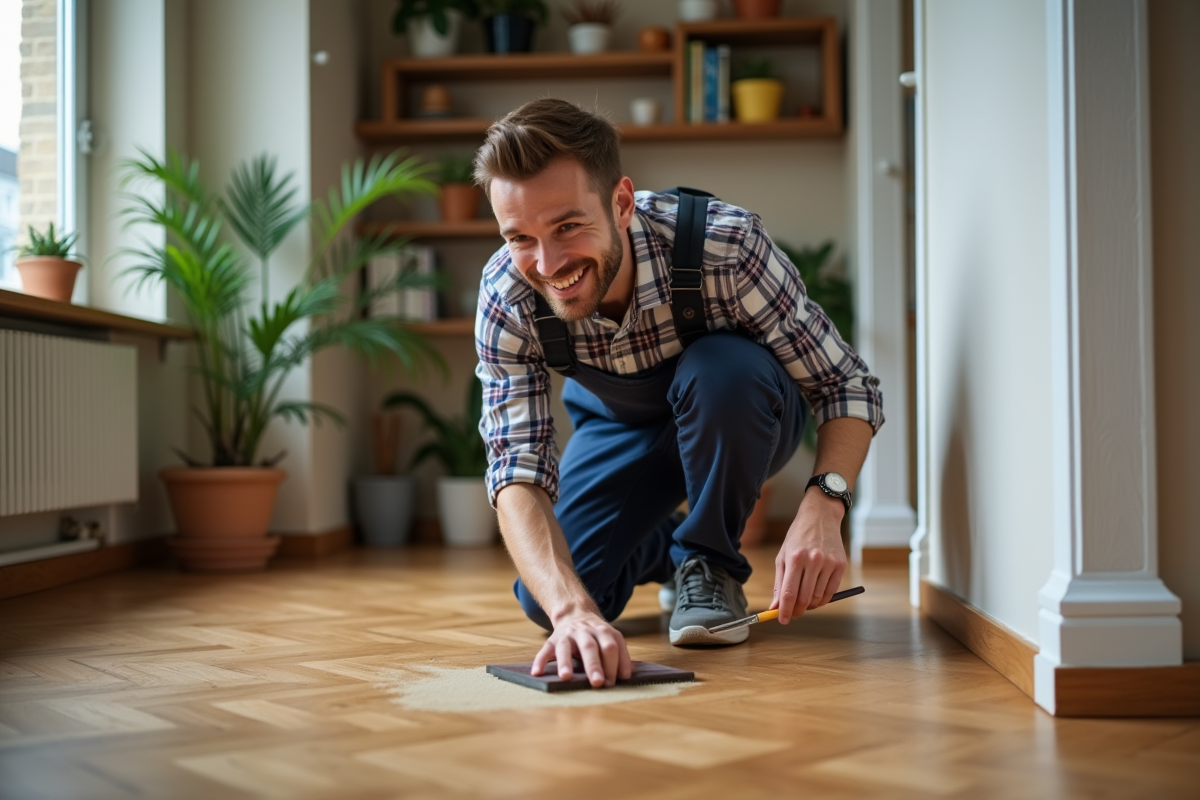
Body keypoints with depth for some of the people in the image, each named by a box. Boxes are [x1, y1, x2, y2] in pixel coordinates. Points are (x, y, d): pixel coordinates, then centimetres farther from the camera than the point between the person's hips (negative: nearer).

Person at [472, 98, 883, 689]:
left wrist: (822, 507, -49)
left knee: (723, 367, -37)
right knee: (544, 599, -17)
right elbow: (518, 469, -33)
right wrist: (571, 607, -51)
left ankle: (710, 563, -10)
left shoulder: (724, 246, -38)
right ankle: (661, 550, 18)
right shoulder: (507, 297, -30)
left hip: (741, 419, -2)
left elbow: (847, 385, -29)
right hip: (620, 428, 2)